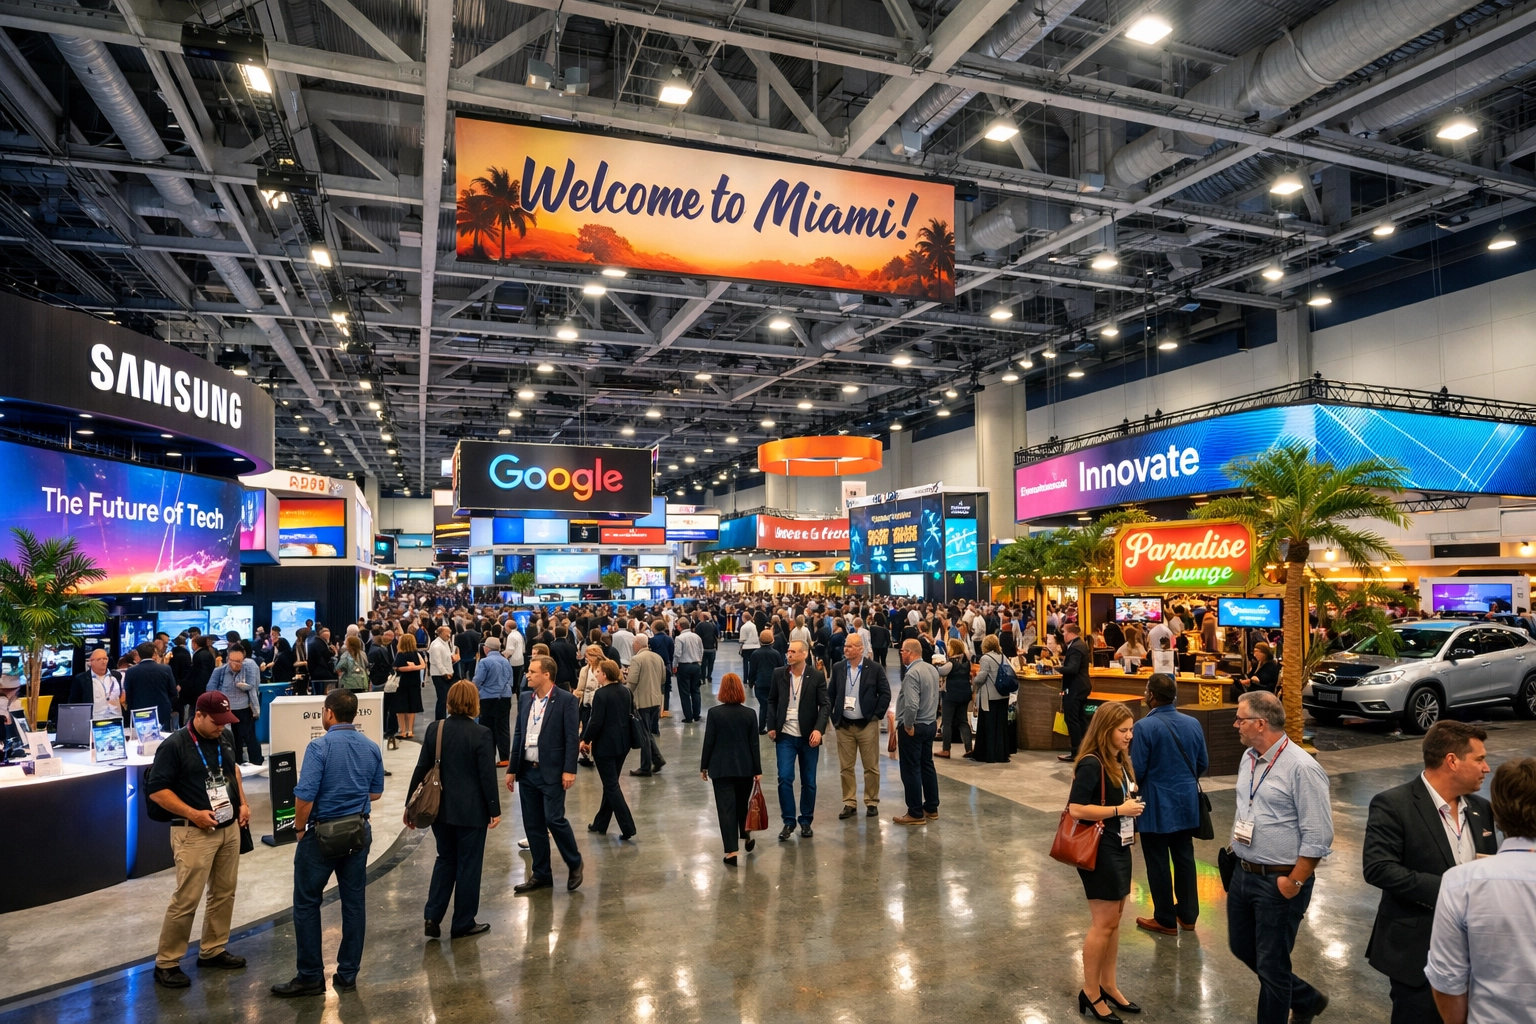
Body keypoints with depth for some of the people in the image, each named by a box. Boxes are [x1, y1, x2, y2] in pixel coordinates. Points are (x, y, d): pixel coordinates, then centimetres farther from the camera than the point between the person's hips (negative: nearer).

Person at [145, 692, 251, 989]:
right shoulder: (174, 745, -13)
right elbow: (156, 790, -13)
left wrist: (243, 803, 12)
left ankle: (213, 950, 26)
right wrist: (193, 814, -20)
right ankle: (166, 963, 10)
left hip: (229, 828, 7)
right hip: (195, 832, -7)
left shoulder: (223, 740, 7)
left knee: (224, 892, 13)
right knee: (186, 898, -4)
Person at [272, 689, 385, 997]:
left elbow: (304, 796, -20)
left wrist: (299, 828, -4)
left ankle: (311, 977, 15)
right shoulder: (372, 748, 2)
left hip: (322, 833, -5)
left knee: (307, 904, 10)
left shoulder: (319, 747, -16)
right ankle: (347, 975, 19)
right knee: (354, 903, 11)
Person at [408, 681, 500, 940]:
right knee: (468, 864, 9)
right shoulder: (481, 734, -16)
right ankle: (463, 923, 18)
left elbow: (421, 769, 1)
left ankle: (433, 917, 15)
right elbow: (487, 775, -14)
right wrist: (495, 809, -4)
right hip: (471, 810, -4)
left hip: (440, 808, 4)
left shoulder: (434, 729, -3)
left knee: (445, 859, 21)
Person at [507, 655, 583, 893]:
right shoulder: (525, 698, 8)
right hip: (527, 771, 6)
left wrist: (569, 770, -16)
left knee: (554, 819, -8)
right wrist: (512, 769, 11)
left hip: (552, 771, -6)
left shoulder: (566, 700, -10)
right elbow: (518, 735, 12)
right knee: (533, 825, 10)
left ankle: (574, 864, 15)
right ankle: (541, 874, 22)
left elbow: (571, 737, -11)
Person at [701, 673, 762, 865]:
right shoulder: (749, 714, -4)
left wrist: (704, 766, 4)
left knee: (726, 807, 0)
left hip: (721, 768, -3)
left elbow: (709, 742, -7)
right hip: (745, 767, 3)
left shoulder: (714, 712, -10)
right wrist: (758, 769, 5)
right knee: (742, 804, 22)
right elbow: (754, 744, -1)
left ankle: (731, 851, -3)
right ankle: (747, 838, 39)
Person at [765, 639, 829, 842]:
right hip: (785, 736, 1)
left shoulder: (817, 676, -7)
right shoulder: (779, 674, 0)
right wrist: (771, 726, 1)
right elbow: (772, 701, 10)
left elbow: (825, 704, -7)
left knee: (808, 781, 8)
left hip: (808, 737, -1)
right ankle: (788, 822, 8)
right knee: (785, 778, -5)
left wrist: (819, 729, -19)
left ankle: (806, 821, 24)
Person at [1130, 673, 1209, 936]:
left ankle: (1165, 920, 17)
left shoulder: (1145, 727, -21)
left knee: (1158, 863, 7)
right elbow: (1203, 764, 7)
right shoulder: (1193, 723, -2)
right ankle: (1188, 915, 29)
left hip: (1156, 805, -6)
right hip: (1186, 802, 6)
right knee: (1185, 858, 17)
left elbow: (1137, 770, -18)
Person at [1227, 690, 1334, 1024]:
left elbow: (1318, 836, -19)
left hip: (1278, 883, -8)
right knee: (1242, 947, 21)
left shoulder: (1302, 768, -20)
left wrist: (1294, 883, -17)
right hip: (1243, 874, 8)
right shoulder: (1248, 759, 5)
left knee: (1271, 966, 5)